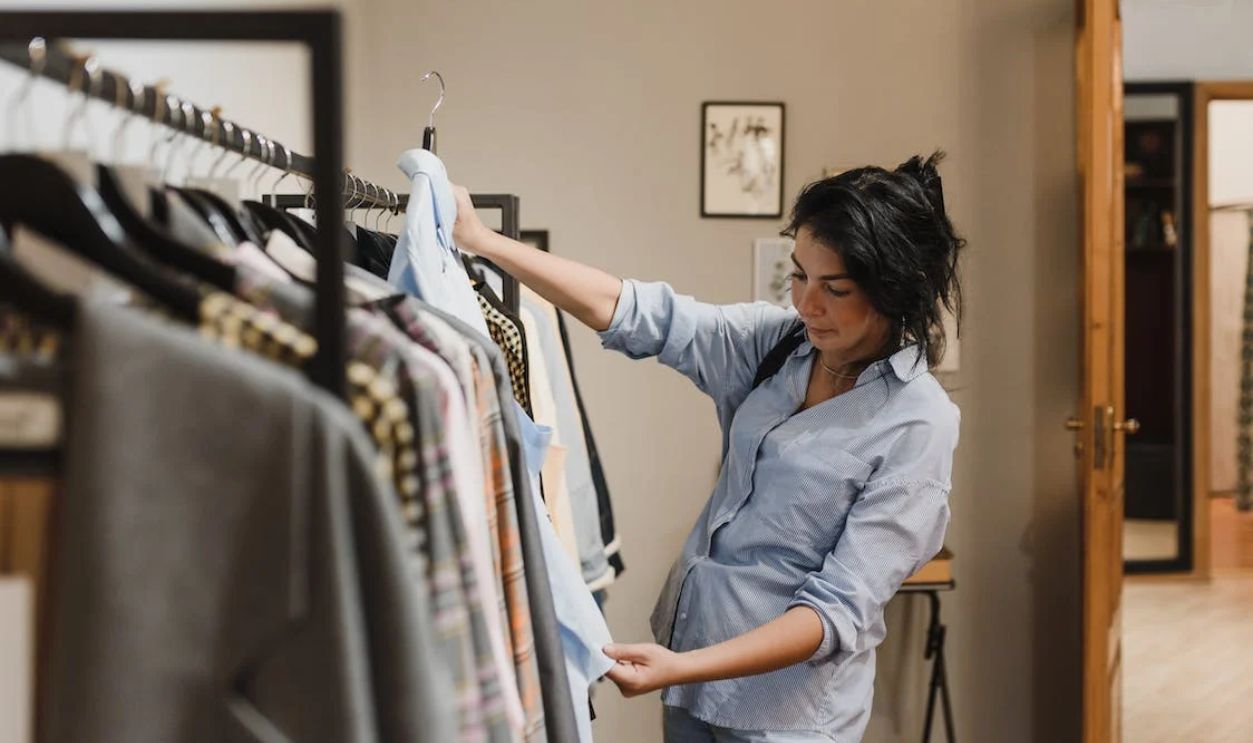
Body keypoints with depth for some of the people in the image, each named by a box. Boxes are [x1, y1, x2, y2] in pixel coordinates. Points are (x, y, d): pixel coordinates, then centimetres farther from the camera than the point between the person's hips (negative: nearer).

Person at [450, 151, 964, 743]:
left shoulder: (919, 425, -18)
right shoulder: (777, 340, -3)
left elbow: (840, 610, -21)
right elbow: (634, 312, -8)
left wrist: (682, 668, -29)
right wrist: (482, 240, -15)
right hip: (694, 657, 5)